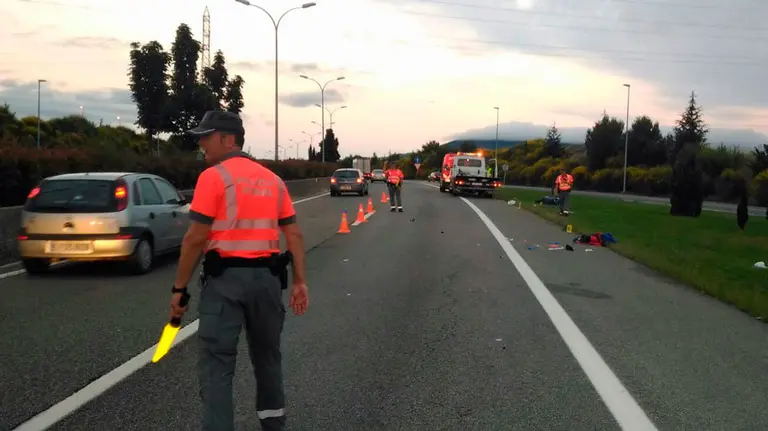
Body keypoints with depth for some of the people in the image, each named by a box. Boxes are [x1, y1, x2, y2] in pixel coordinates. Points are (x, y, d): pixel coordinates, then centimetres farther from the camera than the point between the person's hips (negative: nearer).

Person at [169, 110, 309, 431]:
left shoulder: (213, 176, -7)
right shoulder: (273, 180, 12)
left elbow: (196, 238, -11)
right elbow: (294, 235, 8)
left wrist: (179, 288, -5)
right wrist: (299, 281, 10)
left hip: (225, 278, -6)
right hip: (267, 277, 6)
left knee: (216, 363, -2)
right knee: (267, 354, 21)